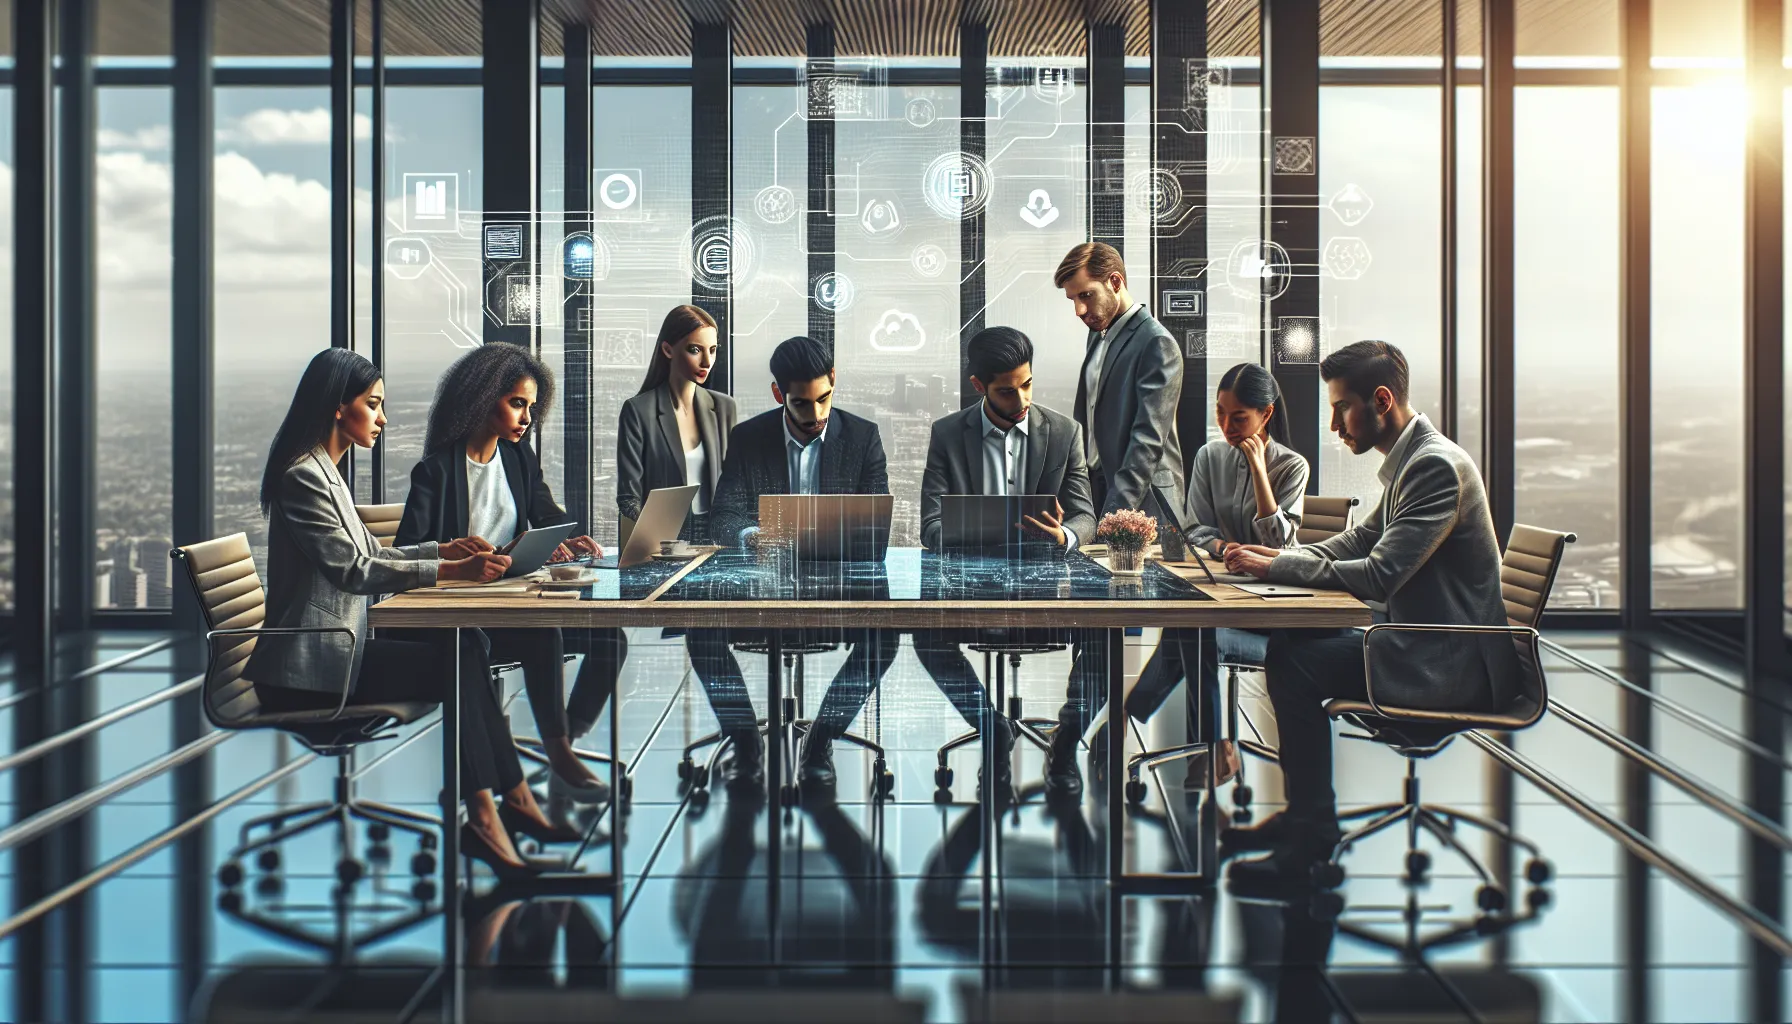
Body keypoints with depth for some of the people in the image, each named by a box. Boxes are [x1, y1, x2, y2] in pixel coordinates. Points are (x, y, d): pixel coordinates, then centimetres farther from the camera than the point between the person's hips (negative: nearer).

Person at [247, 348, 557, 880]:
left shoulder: (325, 472, 19)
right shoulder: (304, 477, -13)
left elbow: (370, 553, 21)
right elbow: (354, 570, -20)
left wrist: (444, 548, 5)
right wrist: (450, 571, -25)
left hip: (338, 646, 9)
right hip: (310, 665, -9)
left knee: (463, 646, -9)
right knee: (457, 664, -19)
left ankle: (511, 801, -12)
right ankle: (511, 800, -15)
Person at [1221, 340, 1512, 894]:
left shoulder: (1438, 465, -20)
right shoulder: (1411, 459, 12)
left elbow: (1379, 576, -25)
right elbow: (1357, 541, 19)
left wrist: (1275, 567, -18)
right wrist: (1280, 555, 2)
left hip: (1447, 661, -10)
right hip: (1421, 636, 10)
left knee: (1296, 666, -19)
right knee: (1288, 643, 5)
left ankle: (1312, 830, -6)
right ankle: (1300, 811, 11)